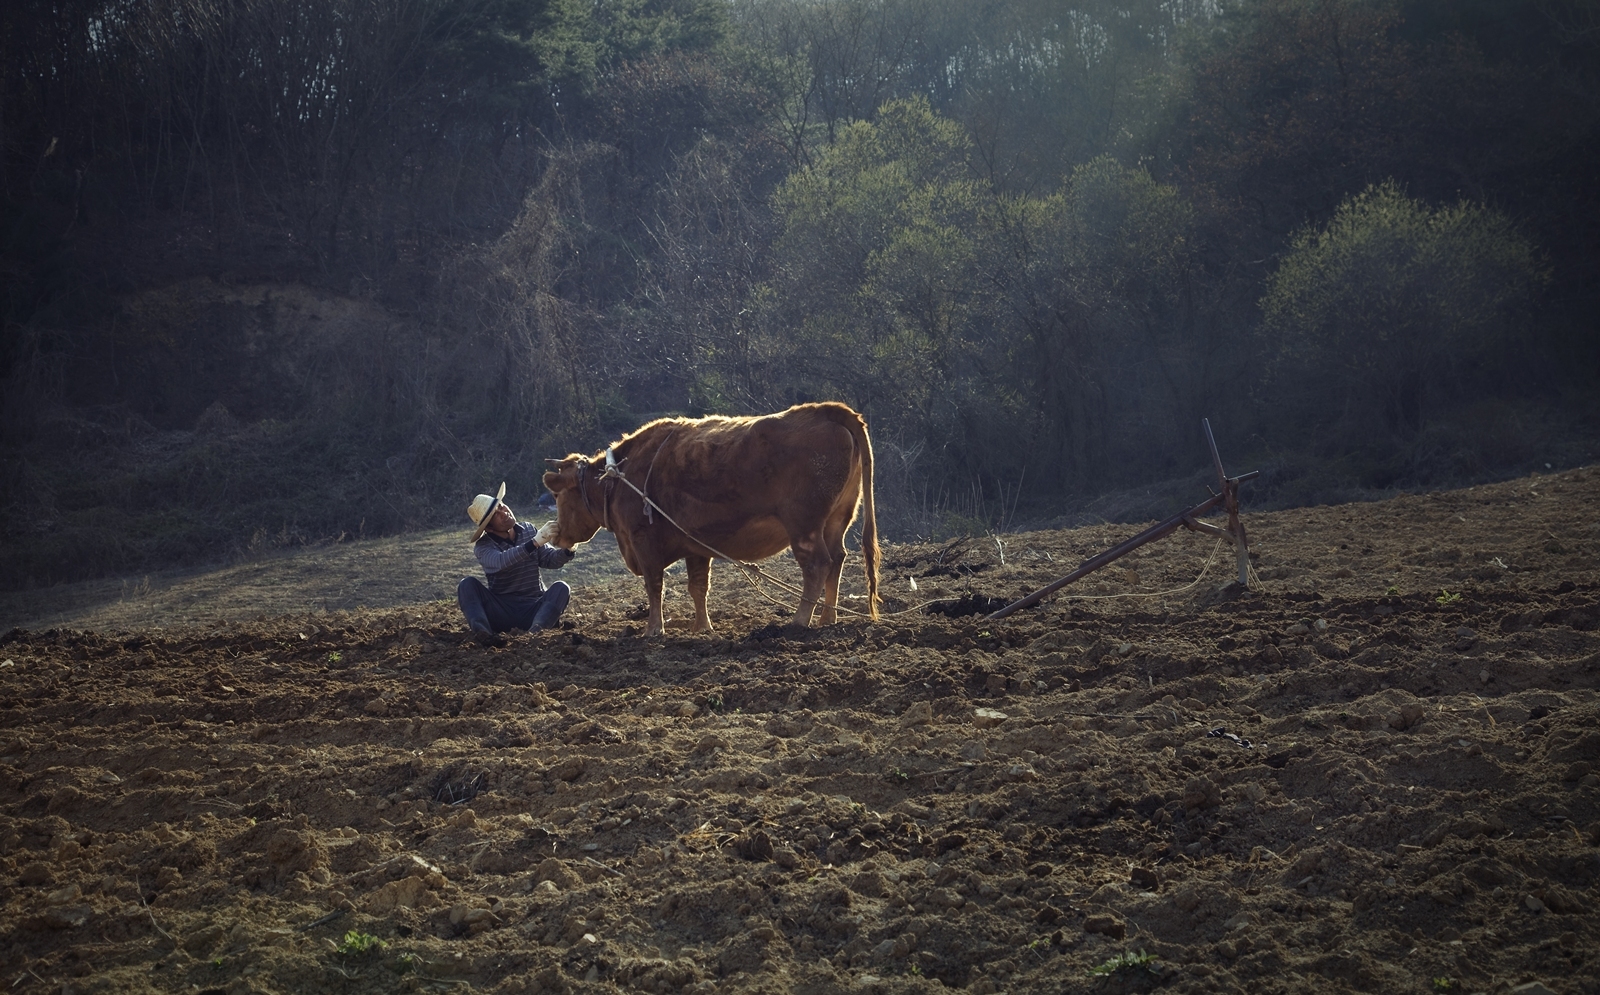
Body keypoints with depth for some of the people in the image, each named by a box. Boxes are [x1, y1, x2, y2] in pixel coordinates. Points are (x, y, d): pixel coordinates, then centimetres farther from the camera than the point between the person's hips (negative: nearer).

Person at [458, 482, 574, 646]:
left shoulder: (528, 531, 7)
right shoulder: (483, 546, -6)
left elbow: (550, 560, 4)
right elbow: (500, 561, -28)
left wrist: (566, 550, -19)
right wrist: (534, 543, -39)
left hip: (533, 610, 2)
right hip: (501, 612, -2)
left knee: (561, 588, -26)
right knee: (467, 584, -23)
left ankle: (534, 633, -52)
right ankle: (481, 632, -51)